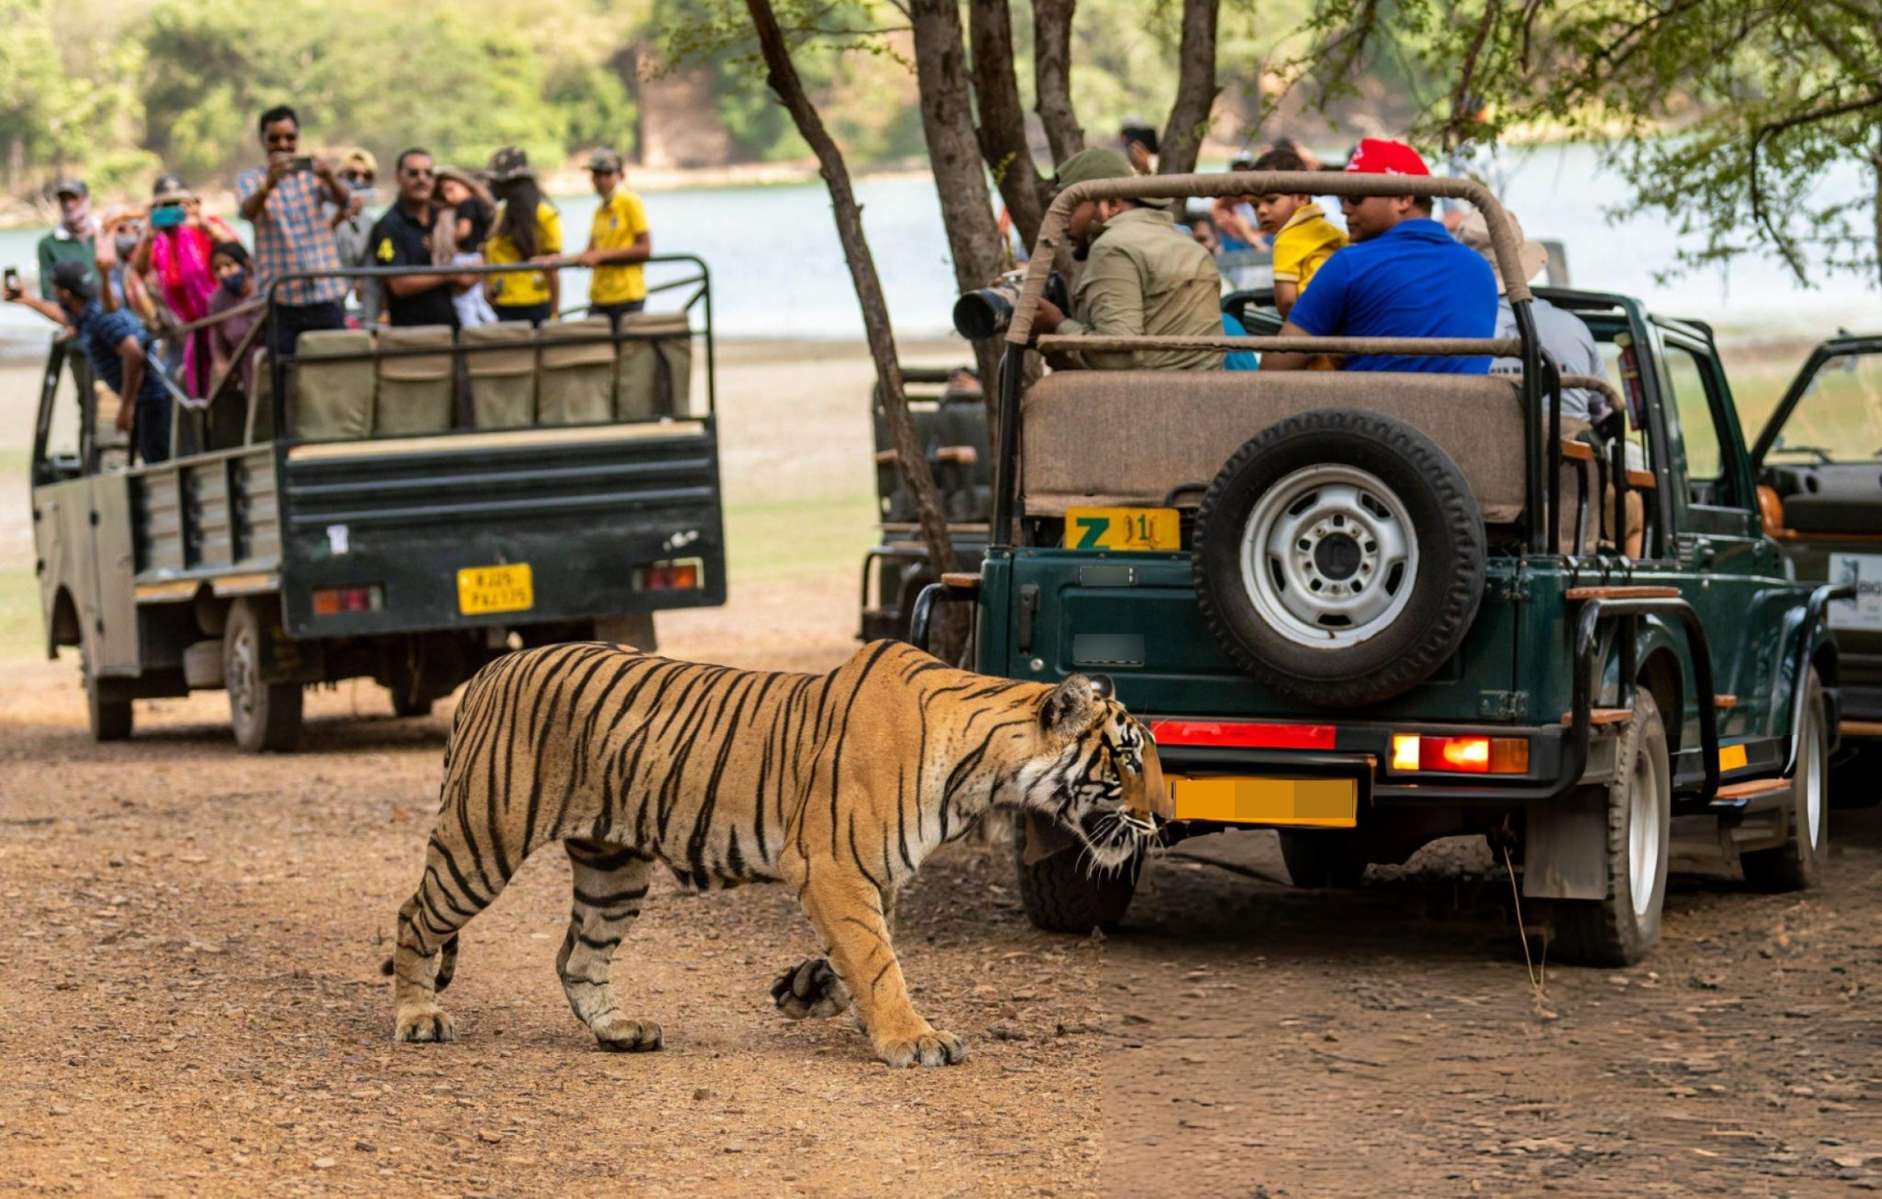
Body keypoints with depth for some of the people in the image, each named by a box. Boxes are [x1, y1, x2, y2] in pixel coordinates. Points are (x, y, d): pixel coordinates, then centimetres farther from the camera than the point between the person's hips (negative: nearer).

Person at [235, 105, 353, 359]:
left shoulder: (314, 173, 10)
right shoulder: (250, 180, 7)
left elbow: (344, 201, -8)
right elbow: (248, 211, -14)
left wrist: (331, 179, -32)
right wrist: (269, 183, -36)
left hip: (325, 294, 1)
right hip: (281, 299, -1)